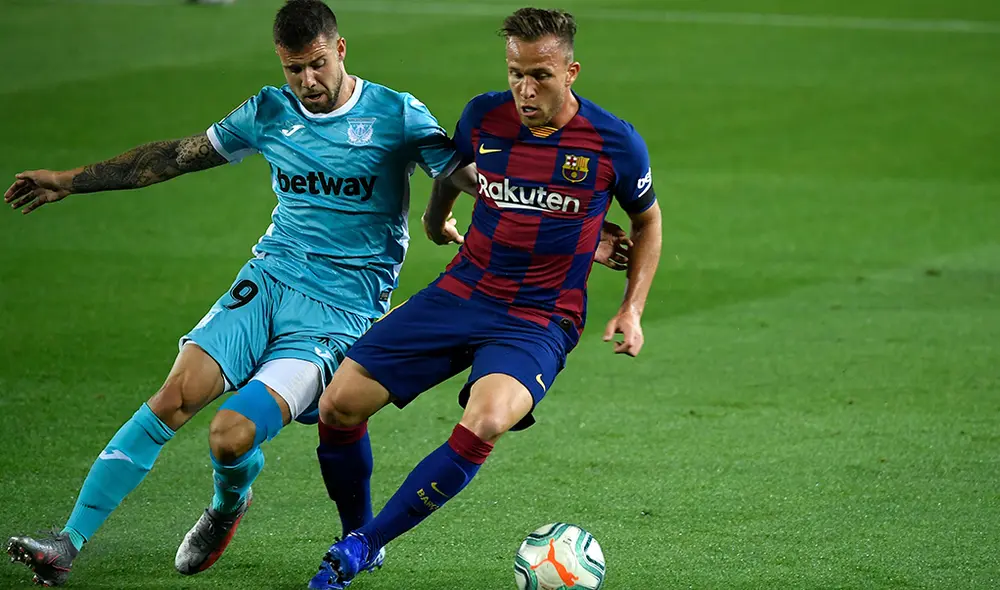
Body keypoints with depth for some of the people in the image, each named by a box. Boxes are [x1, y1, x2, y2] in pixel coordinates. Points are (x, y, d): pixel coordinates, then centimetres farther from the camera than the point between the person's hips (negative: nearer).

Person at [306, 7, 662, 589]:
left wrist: (633, 310, 2)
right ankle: (356, 528, 19)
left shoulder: (616, 143, -9)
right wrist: (437, 220, 36)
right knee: (339, 405, -8)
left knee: (485, 424, -33)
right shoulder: (484, 116, -2)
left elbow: (648, 218, 10)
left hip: (541, 319, -4)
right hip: (461, 294, 4)